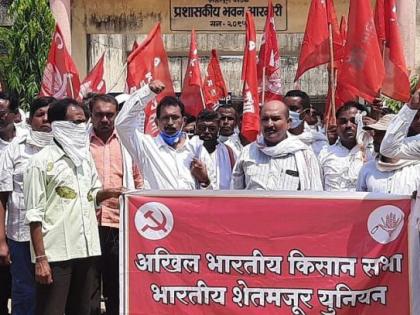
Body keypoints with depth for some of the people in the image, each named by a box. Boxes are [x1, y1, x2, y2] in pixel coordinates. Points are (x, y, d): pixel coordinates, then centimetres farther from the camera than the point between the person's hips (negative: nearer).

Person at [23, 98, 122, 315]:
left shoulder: (85, 156, 12)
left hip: (86, 249, 6)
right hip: (56, 253, -6)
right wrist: (40, 258, -14)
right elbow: (35, 214, -9)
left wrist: (105, 194, 0)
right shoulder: (42, 161, -7)